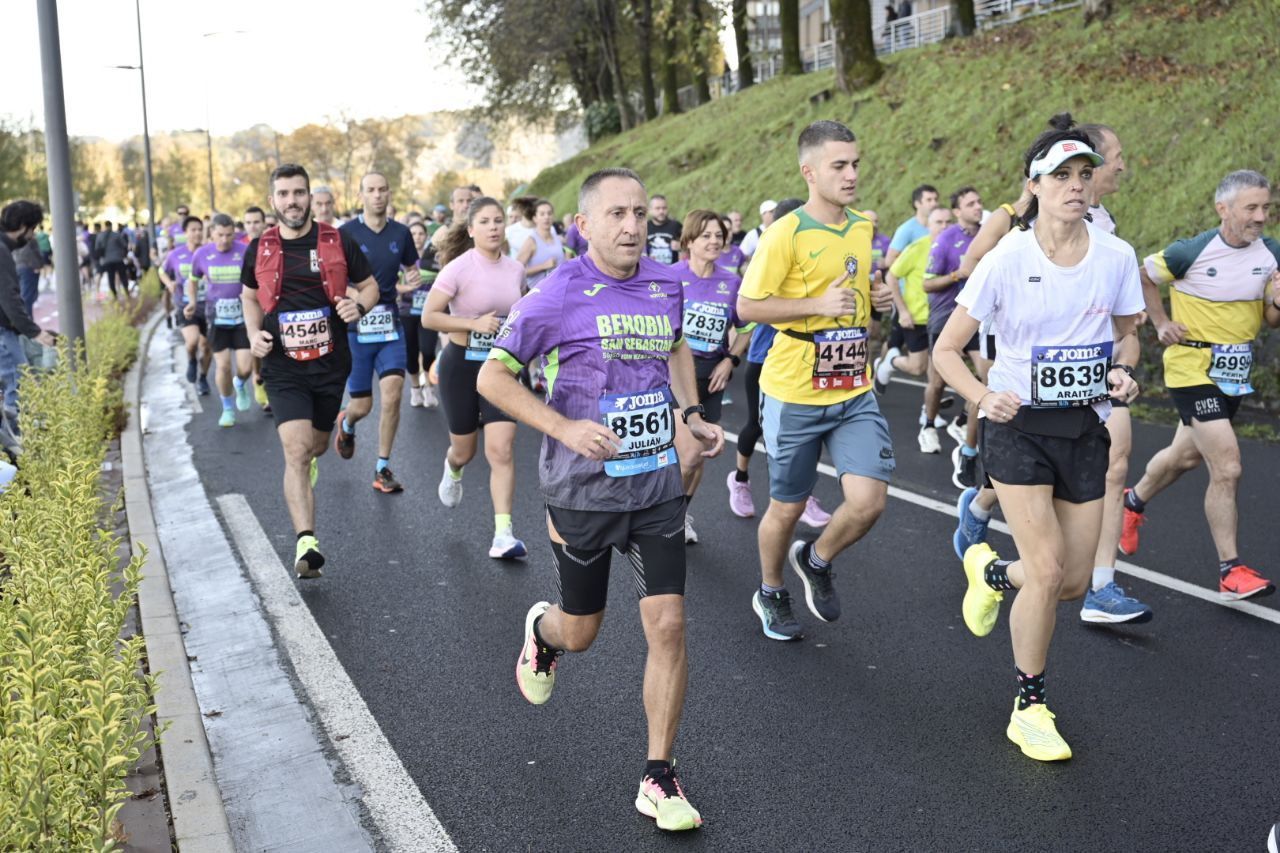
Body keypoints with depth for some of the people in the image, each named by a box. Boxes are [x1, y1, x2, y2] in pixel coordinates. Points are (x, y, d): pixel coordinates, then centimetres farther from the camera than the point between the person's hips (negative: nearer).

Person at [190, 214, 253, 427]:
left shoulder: (245, 253, -9)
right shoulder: (201, 254, -3)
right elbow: (192, 279, 14)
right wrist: (192, 301, -1)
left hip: (243, 316, -1)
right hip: (217, 317, 1)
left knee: (245, 367, -6)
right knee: (223, 365, -2)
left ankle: (240, 385, 31)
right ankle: (228, 408, 20)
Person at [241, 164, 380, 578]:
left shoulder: (338, 243, -3)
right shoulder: (259, 249, 1)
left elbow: (369, 285, 9)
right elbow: (249, 297, 18)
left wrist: (359, 305, -14)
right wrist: (254, 333, -1)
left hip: (331, 364, 1)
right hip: (283, 367, -1)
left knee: (316, 445, 19)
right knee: (296, 451, -16)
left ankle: (308, 460, 59)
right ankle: (306, 544, -20)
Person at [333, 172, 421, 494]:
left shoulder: (401, 233, 4)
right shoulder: (346, 233, -7)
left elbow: (411, 268, 19)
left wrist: (412, 280, -4)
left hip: (390, 325, 2)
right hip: (355, 326, -2)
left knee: (393, 393, -11)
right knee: (362, 406, 3)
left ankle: (382, 470, 4)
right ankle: (346, 424, 43)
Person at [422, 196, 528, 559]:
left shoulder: (516, 269, 2)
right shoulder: (459, 268, -12)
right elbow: (428, 317, -14)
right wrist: (474, 324, -23)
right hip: (462, 365, -2)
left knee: (501, 450, -12)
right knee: (464, 450, 13)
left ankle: (503, 536, -11)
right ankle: (452, 470, 53)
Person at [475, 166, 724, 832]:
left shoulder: (665, 283, 1)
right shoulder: (559, 295, -13)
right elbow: (492, 378, -9)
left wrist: (691, 415, 7)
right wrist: (567, 429, -21)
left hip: (658, 484, 3)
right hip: (583, 489, -3)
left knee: (667, 625, -4)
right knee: (581, 632, 13)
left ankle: (658, 778, 11)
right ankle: (543, 631, 52)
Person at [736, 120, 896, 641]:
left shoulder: (863, 228, 7)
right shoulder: (785, 233, -13)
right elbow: (747, 307, -14)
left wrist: (876, 298, 3)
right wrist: (818, 304, -21)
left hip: (854, 393, 5)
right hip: (795, 396, -5)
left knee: (869, 500, -9)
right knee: (788, 507, 10)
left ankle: (817, 562, 23)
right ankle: (770, 594, 37)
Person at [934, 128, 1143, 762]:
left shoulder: (1116, 257, -3)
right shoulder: (1006, 259, -12)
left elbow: (1127, 335, 14)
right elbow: (946, 351, -6)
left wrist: (1123, 374, -9)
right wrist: (986, 397, -24)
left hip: (1084, 429, 4)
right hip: (1018, 426, -4)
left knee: (1075, 581, 6)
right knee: (1048, 571, -13)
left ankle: (991, 570, 40)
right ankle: (1029, 707, 9)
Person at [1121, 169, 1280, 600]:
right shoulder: (1191, 252, -17)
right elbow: (1142, 274, -1)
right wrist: (1162, 324, -5)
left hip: (1236, 372, 7)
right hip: (1193, 370, -7)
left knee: (1186, 455, 24)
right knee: (1228, 469, -13)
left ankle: (1134, 500, 52)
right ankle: (1230, 570, -3)